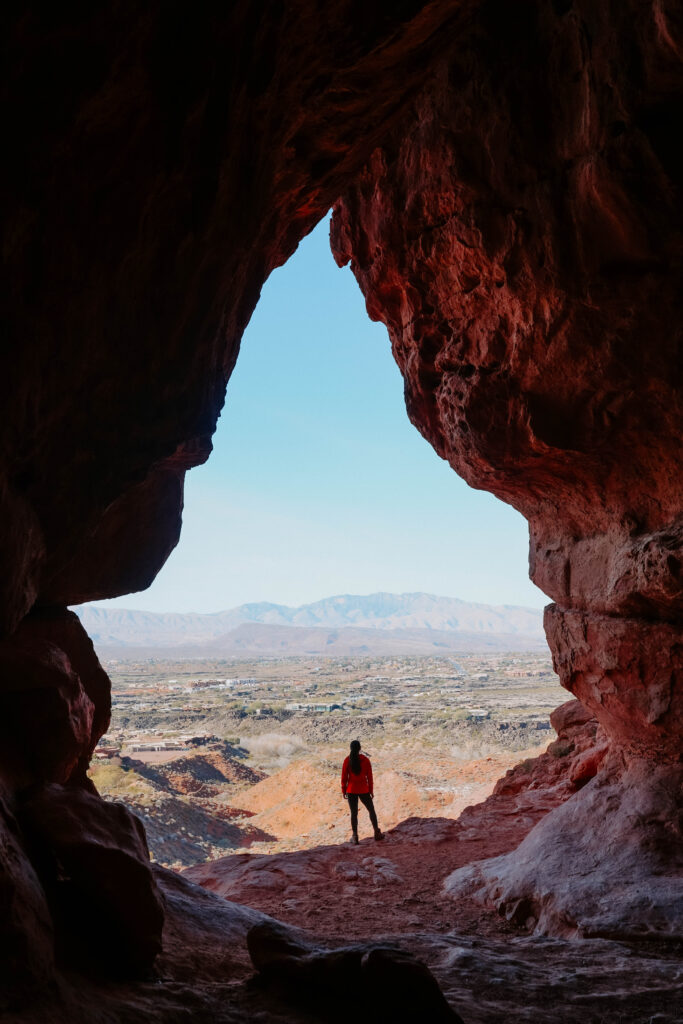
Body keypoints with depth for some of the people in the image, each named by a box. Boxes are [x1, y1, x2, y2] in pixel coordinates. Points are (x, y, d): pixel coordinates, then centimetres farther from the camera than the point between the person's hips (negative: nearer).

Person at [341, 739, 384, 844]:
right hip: (363, 790, 0)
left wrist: (343, 791, 5)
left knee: (354, 813, 9)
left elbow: (344, 777, -5)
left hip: (351, 790, 0)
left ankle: (355, 836, 10)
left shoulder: (347, 760, -8)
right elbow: (369, 776, -3)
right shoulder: (365, 760, -8)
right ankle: (377, 833, 20)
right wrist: (371, 790, 7)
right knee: (371, 810, 16)